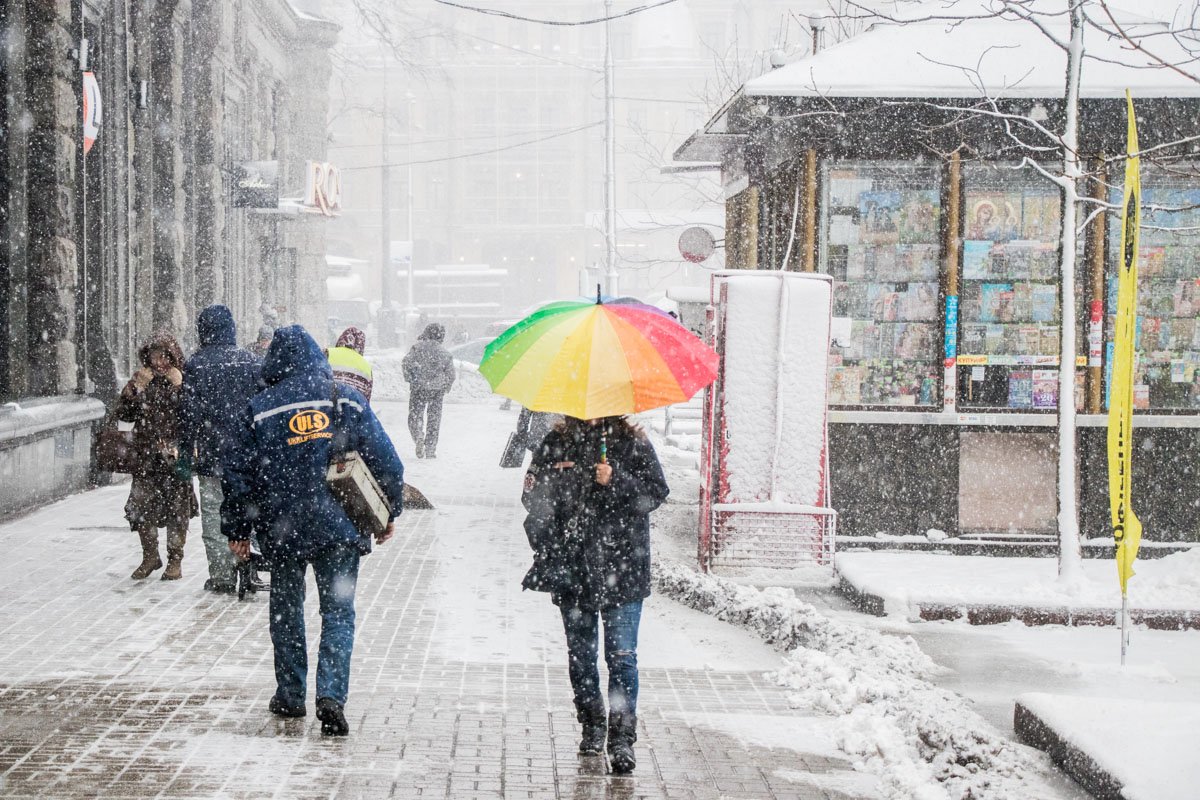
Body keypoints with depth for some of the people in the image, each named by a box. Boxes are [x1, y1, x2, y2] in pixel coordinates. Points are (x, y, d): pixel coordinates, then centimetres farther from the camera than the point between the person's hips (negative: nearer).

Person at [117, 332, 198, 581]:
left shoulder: (185, 381, 0)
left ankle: (175, 560, 15)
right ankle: (150, 556, 20)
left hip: (175, 455, -3)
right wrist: (135, 388, -6)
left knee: (177, 508, 2)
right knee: (140, 507, 2)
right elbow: (123, 414, 6)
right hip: (147, 456, 3)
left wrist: (180, 386, -18)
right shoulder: (142, 380, 10)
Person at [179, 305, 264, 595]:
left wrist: (186, 451, 1)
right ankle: (250, 568, 3)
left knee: (215, 516, 5)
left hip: (212, 454, -2)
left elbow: (189, 412, -6)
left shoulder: (196, 365, -5)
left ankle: (223, 576, 6)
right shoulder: (252, 362, 2)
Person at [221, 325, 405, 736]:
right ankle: (331, 695, -13)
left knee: (286, 610, 17)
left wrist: (238, 530, 11)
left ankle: (290, 695, 22)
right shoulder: (346, 400, 0)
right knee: (338, 612, 3)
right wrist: (388, 515, 13)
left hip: (282, 531, 0)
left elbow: (237, 474, 1)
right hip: (340, 529, 0)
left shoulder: (258, 409, -1)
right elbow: (386, 461, 1)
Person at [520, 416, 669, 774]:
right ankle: (591, 727, 26)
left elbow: (656, 492, -2)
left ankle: (622, 738, -6)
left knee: (621, 655, -7)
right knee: (581, 654, 12)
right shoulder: (557, 444, 7)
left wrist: (616, 481, -17)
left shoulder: (633, 444, 2)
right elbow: (533, 495, 7)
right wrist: (548, 549, -2)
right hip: (572, 570, 3)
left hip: (621, 572, -3)